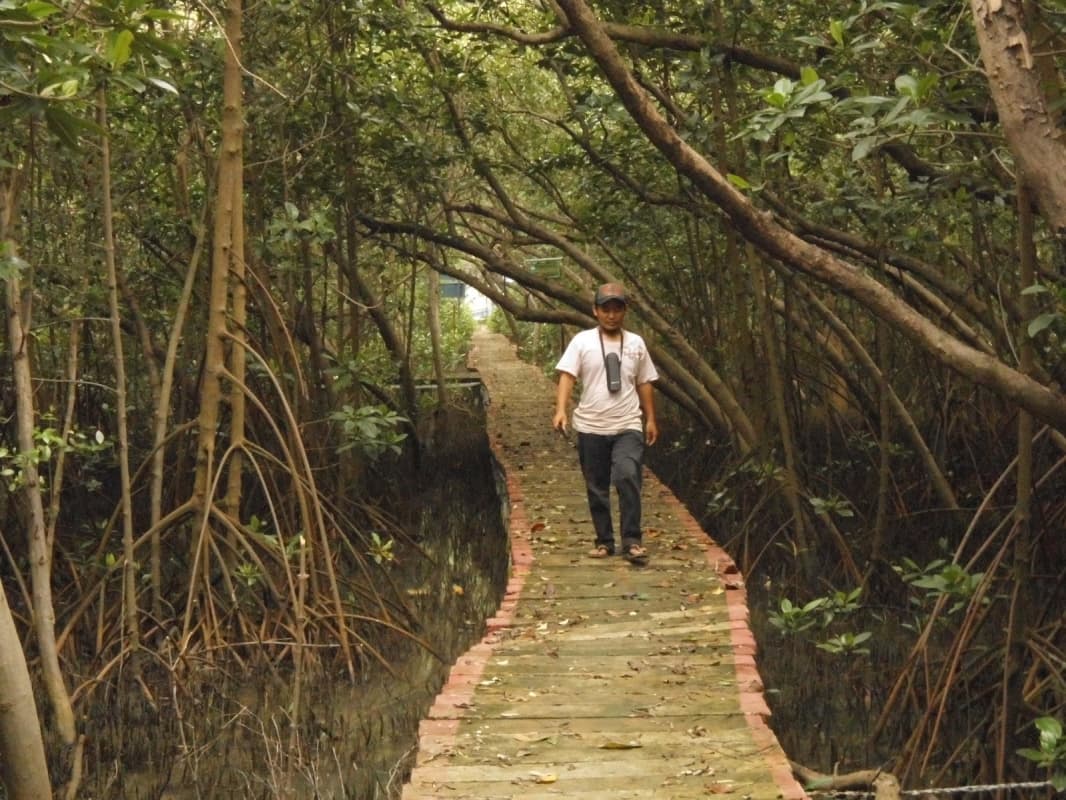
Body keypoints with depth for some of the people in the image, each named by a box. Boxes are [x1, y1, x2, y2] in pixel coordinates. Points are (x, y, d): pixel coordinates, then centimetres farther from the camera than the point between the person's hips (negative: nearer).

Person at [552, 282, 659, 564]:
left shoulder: (636, 343, 9)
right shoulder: (582, 341, 0)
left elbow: (644, 383, 15)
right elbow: (567, 376, -9)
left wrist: (651, 419, 13)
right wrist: (561, 410, -23)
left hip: (628, 427, 0)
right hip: (591, 427, 0)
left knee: (628, 476, -19)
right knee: (597, 488, 7)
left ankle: (632, 540, -13)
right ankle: (604, 540, 20)